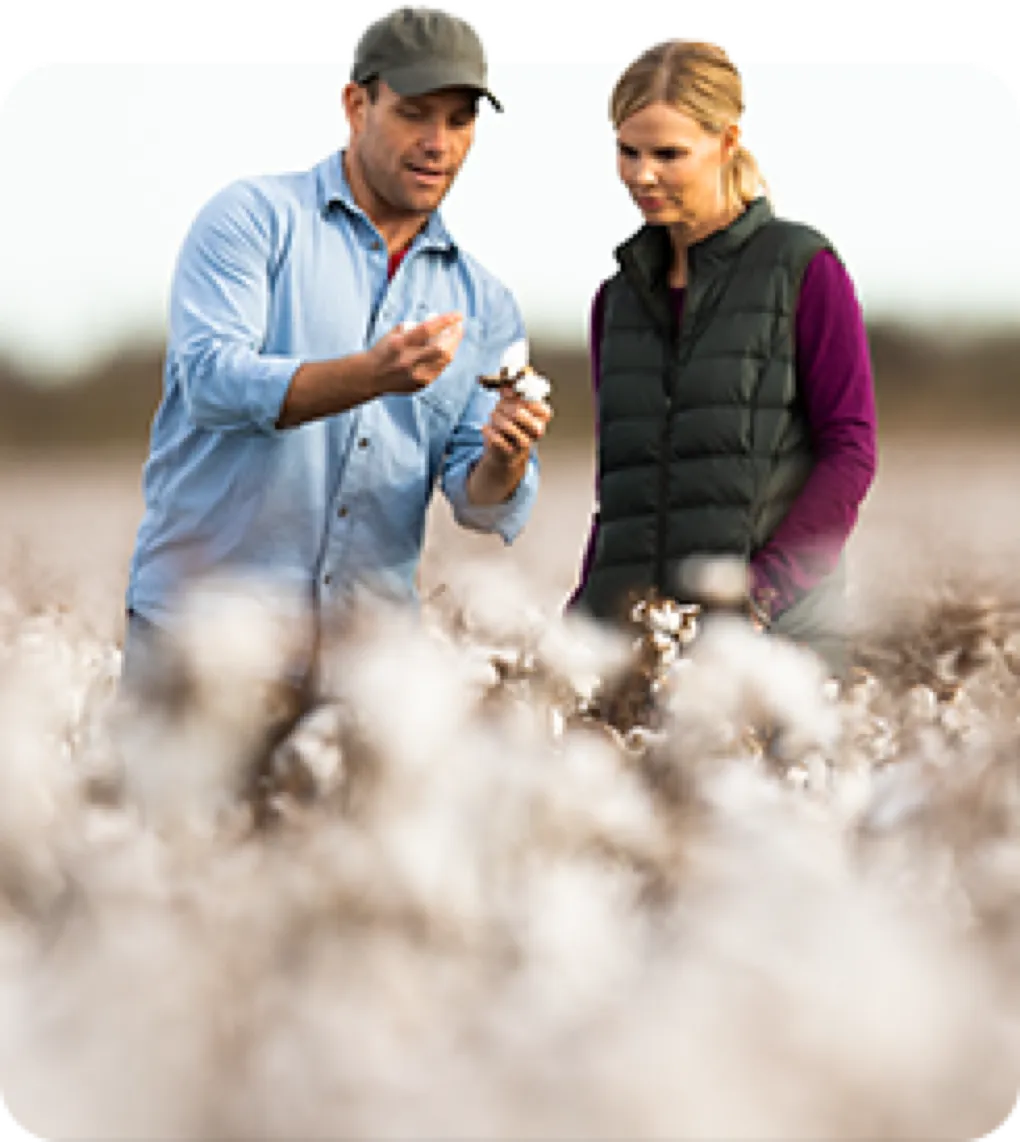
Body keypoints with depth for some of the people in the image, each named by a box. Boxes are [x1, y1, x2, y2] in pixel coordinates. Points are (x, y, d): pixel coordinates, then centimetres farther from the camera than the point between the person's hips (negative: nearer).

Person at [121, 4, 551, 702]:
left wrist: (502, 464, -18)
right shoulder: (256, 218, 1)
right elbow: (211, 381, -15)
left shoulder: (485, 304, 13)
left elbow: (484, 505, 6)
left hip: (367, 646, 4)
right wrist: (371, 376, -29)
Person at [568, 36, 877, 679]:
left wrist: (760, 588, -14)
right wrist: (586, 609, 8)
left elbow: (850, 452, -4)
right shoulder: (621, 296, 18)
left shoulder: (803, 269, 1)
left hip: (776, 627, -4)